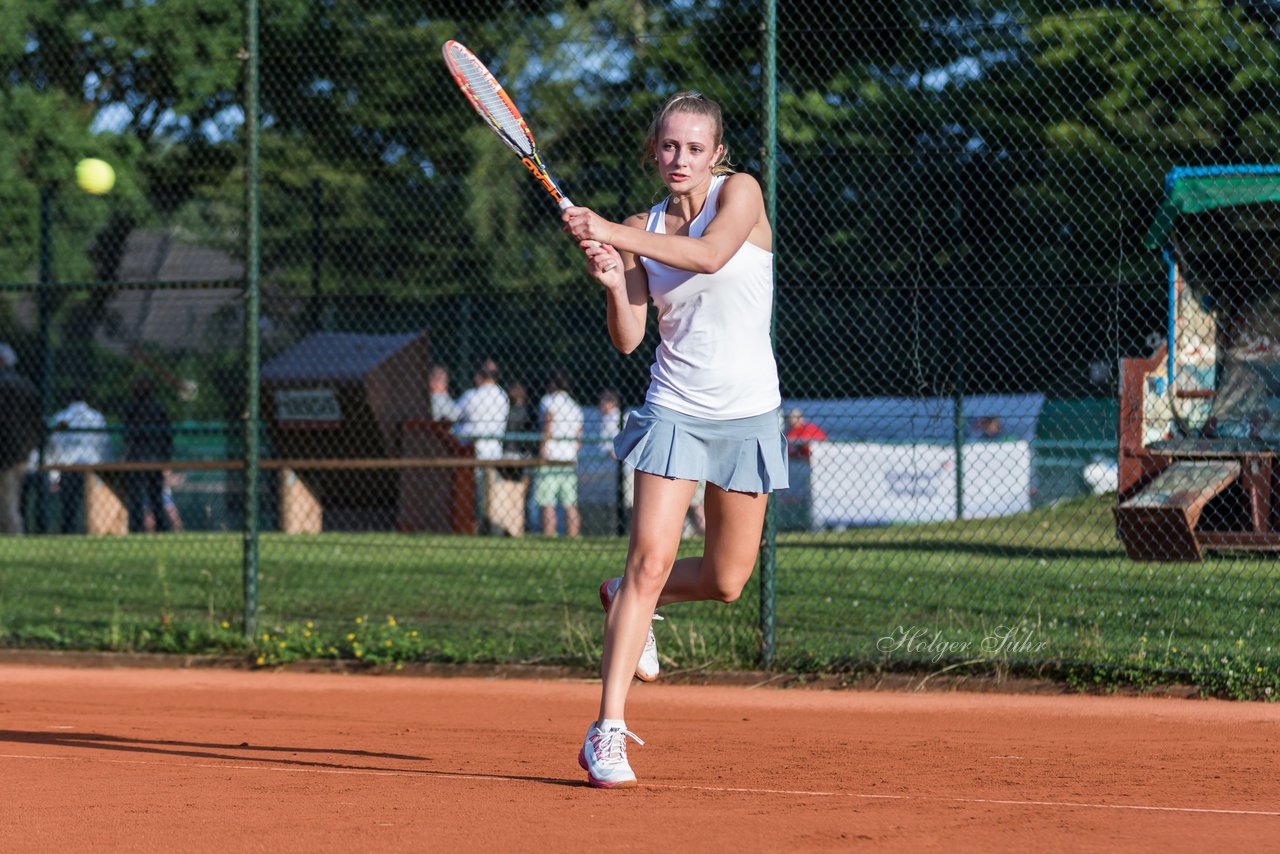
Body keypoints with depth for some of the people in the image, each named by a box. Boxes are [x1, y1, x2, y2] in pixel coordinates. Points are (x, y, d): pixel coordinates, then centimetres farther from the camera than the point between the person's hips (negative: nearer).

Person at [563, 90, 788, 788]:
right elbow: (628, 339, -1)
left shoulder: (740, 192, -4)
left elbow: (712, 254, -25)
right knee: (651, 559, -15)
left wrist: (612, 233, -25)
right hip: (674, 408, 0)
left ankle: (626, 600, 35)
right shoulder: (641, 231, 2)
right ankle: (608, 731, -15)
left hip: (748, 413, 0)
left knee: (725, 580, 4)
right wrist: (613, 282, -21)